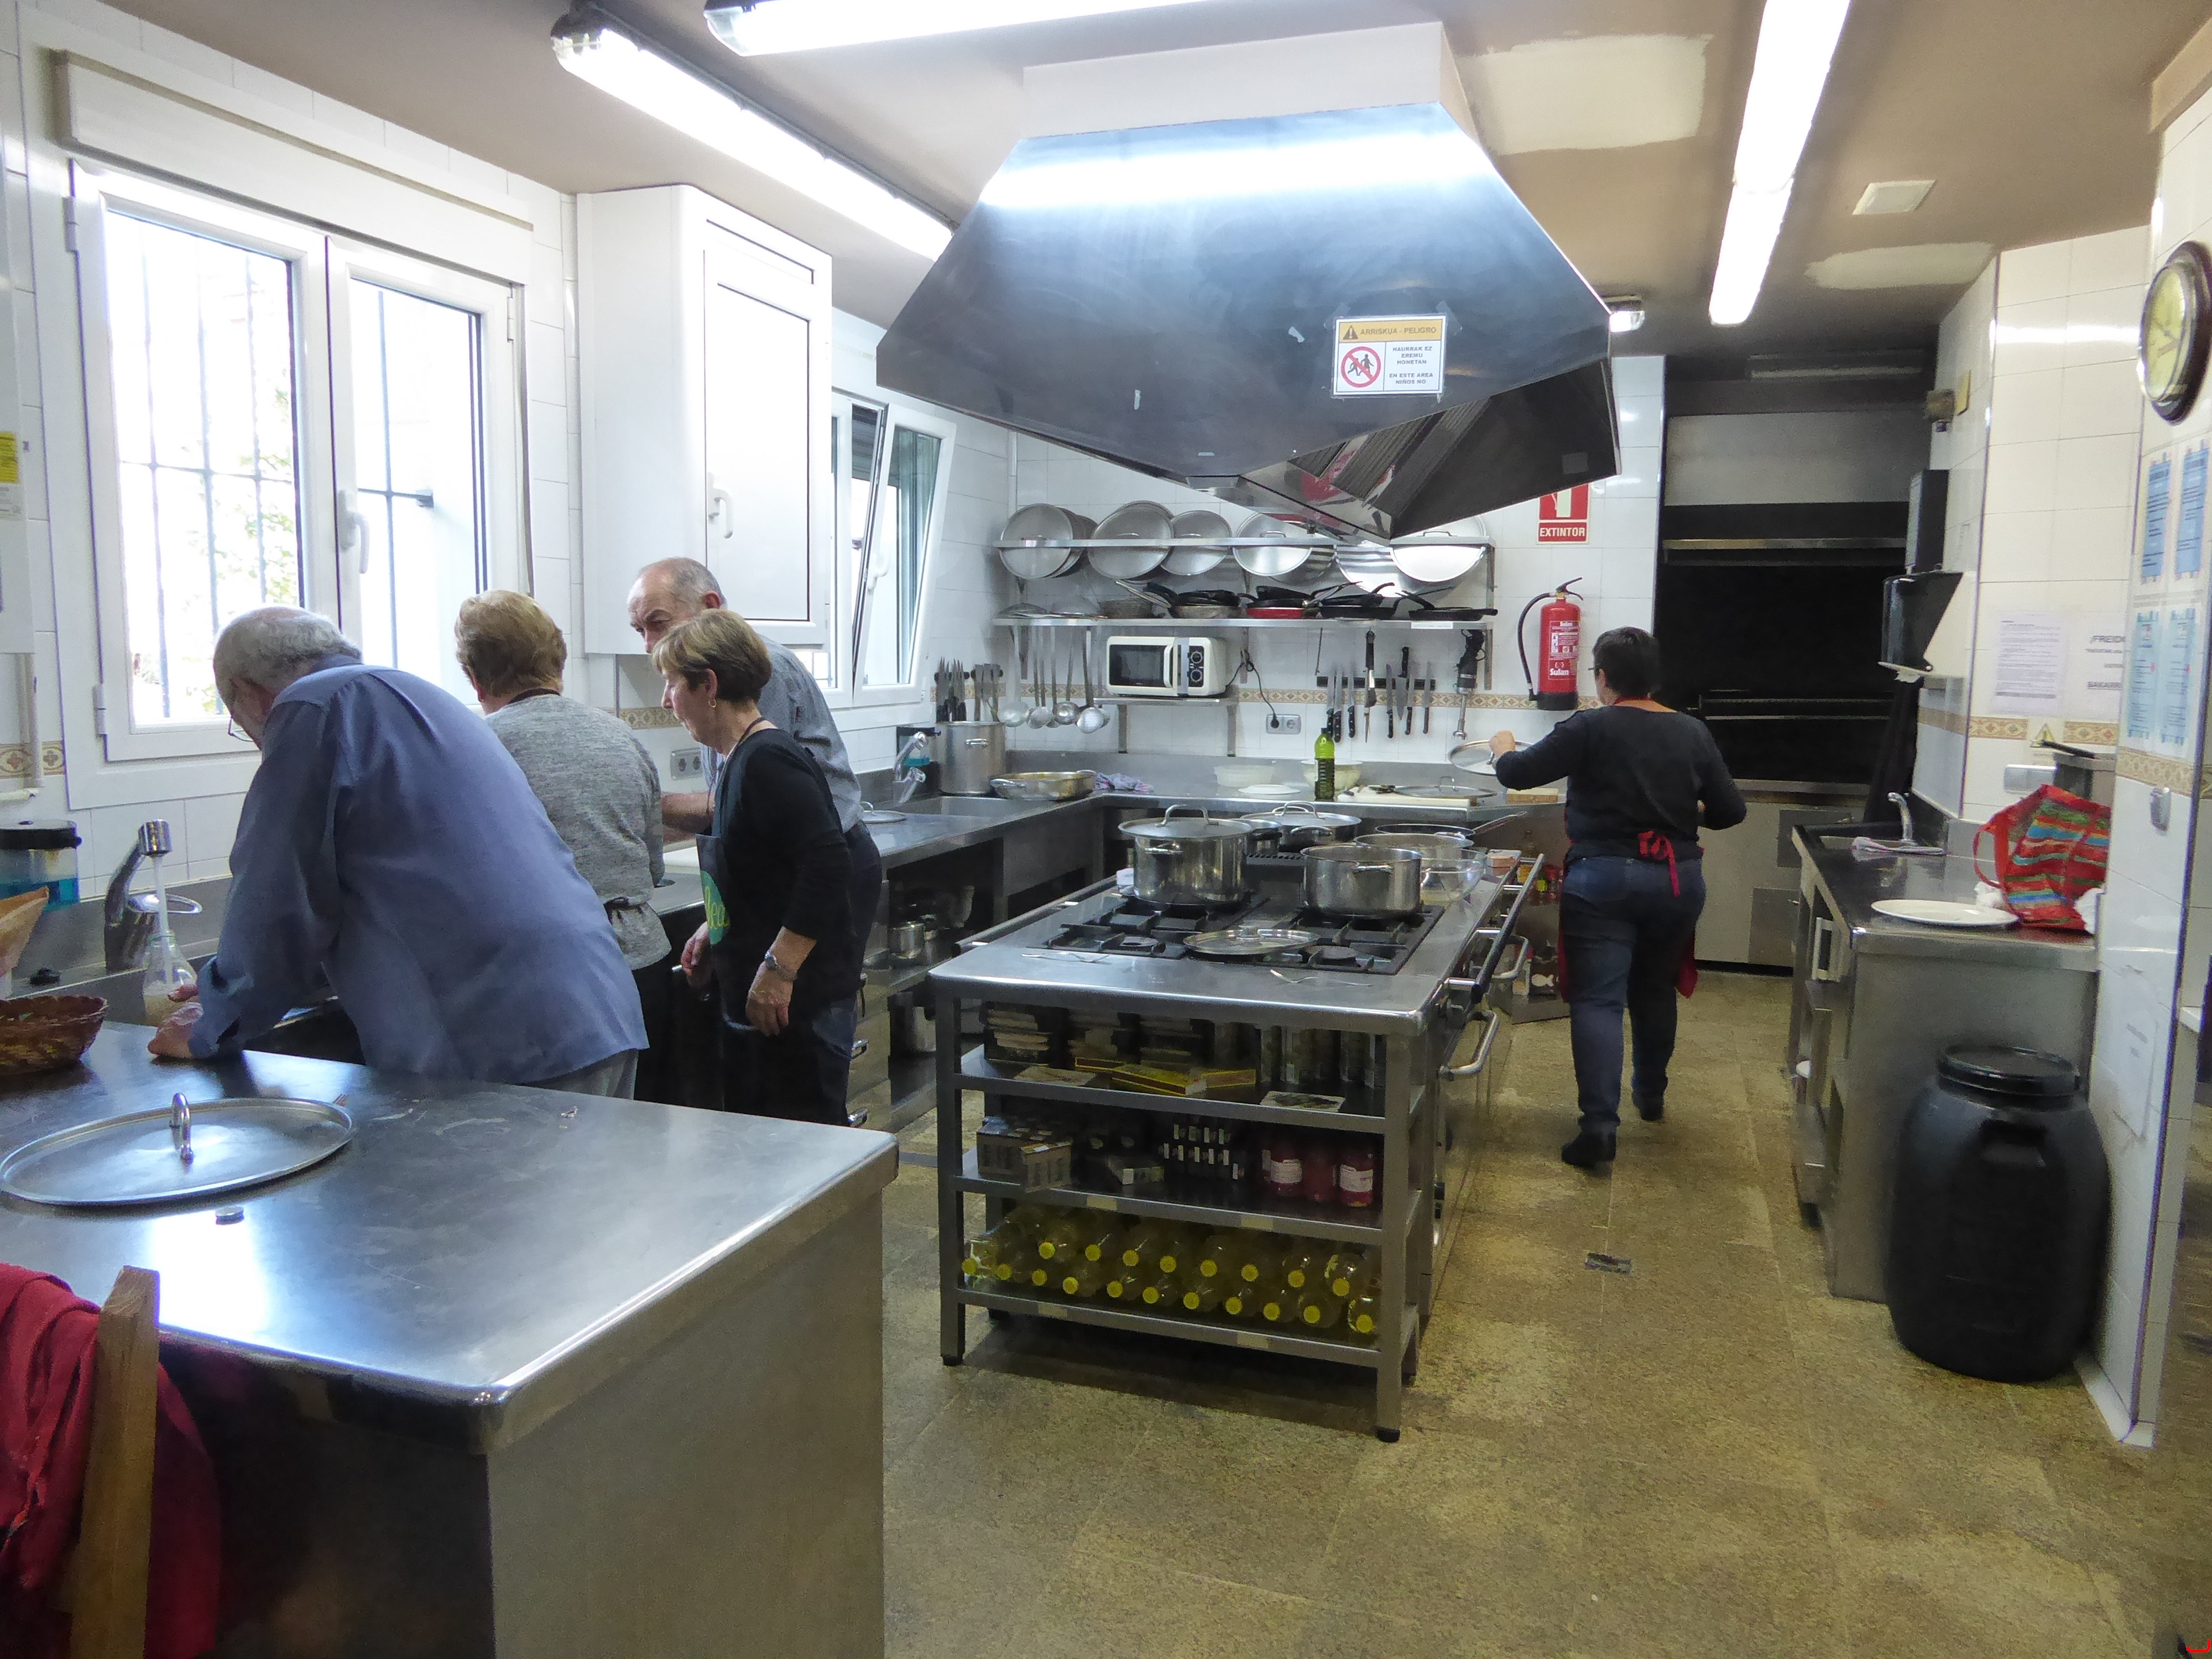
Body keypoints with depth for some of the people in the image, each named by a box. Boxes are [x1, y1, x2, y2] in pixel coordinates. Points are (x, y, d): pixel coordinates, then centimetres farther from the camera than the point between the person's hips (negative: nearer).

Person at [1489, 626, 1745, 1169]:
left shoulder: (1590, 729, -10)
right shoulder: (1692, 733, 3)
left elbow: (1517, 773, -8)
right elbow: (1730, 810, 7)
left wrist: (1503, 748, 14)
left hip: (1604, 879, -5)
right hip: (1678, 879, 5)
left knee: (1597, 1000, -4)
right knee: (1655, 990, 22)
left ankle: (1600, 1124, -14)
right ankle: (1651, 1096, 39)